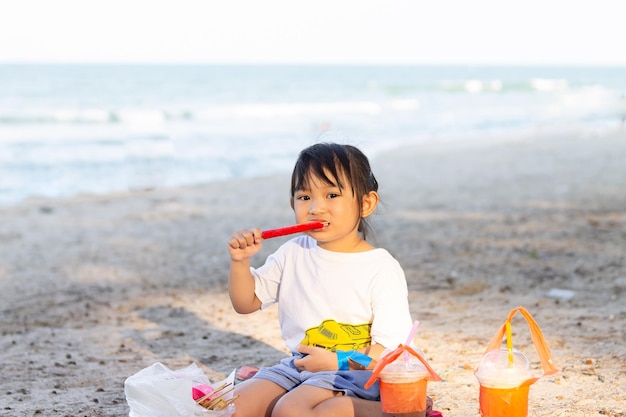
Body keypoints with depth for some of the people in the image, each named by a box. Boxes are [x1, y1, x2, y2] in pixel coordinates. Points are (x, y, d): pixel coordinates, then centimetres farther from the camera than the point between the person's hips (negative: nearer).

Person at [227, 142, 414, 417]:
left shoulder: (381, 268, -12)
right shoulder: (293, 253, 4)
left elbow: (391, 350, -15)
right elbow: (246, 303, 11)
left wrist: (337, 362, -21)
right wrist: (240, 261, -6)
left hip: (352, 372, -7)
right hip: (298, 366, 7)